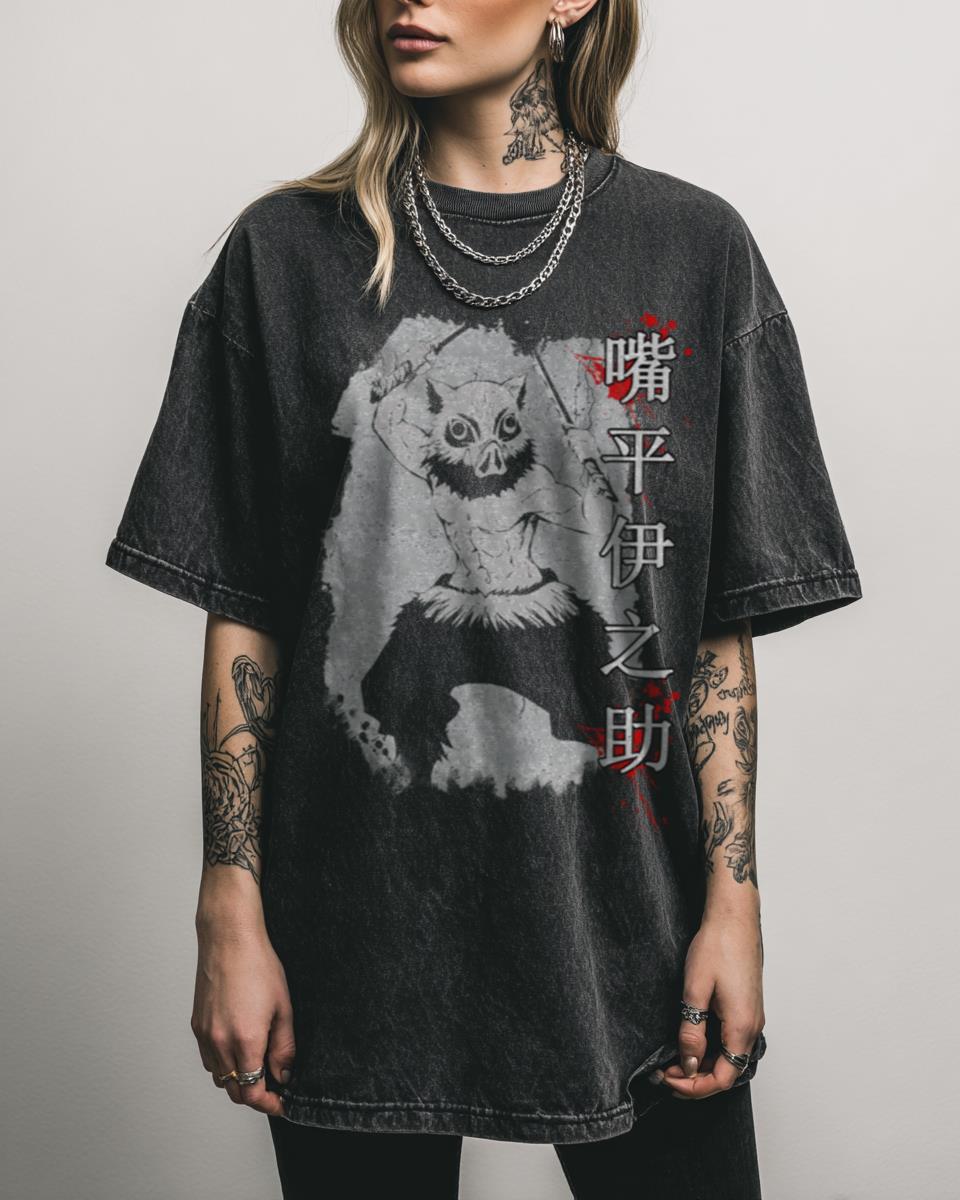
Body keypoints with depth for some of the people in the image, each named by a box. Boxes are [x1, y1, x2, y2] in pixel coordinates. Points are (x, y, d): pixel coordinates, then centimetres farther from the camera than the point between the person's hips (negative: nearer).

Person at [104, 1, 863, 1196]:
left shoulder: (692, 247, 1)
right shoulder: (289, 251, 1)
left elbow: (722, 625, 1)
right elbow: (242, 616, 1)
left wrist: (733, 898, -3)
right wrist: (231, 915, -2)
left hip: (622, 916, 1)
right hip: (360, 932, 0)